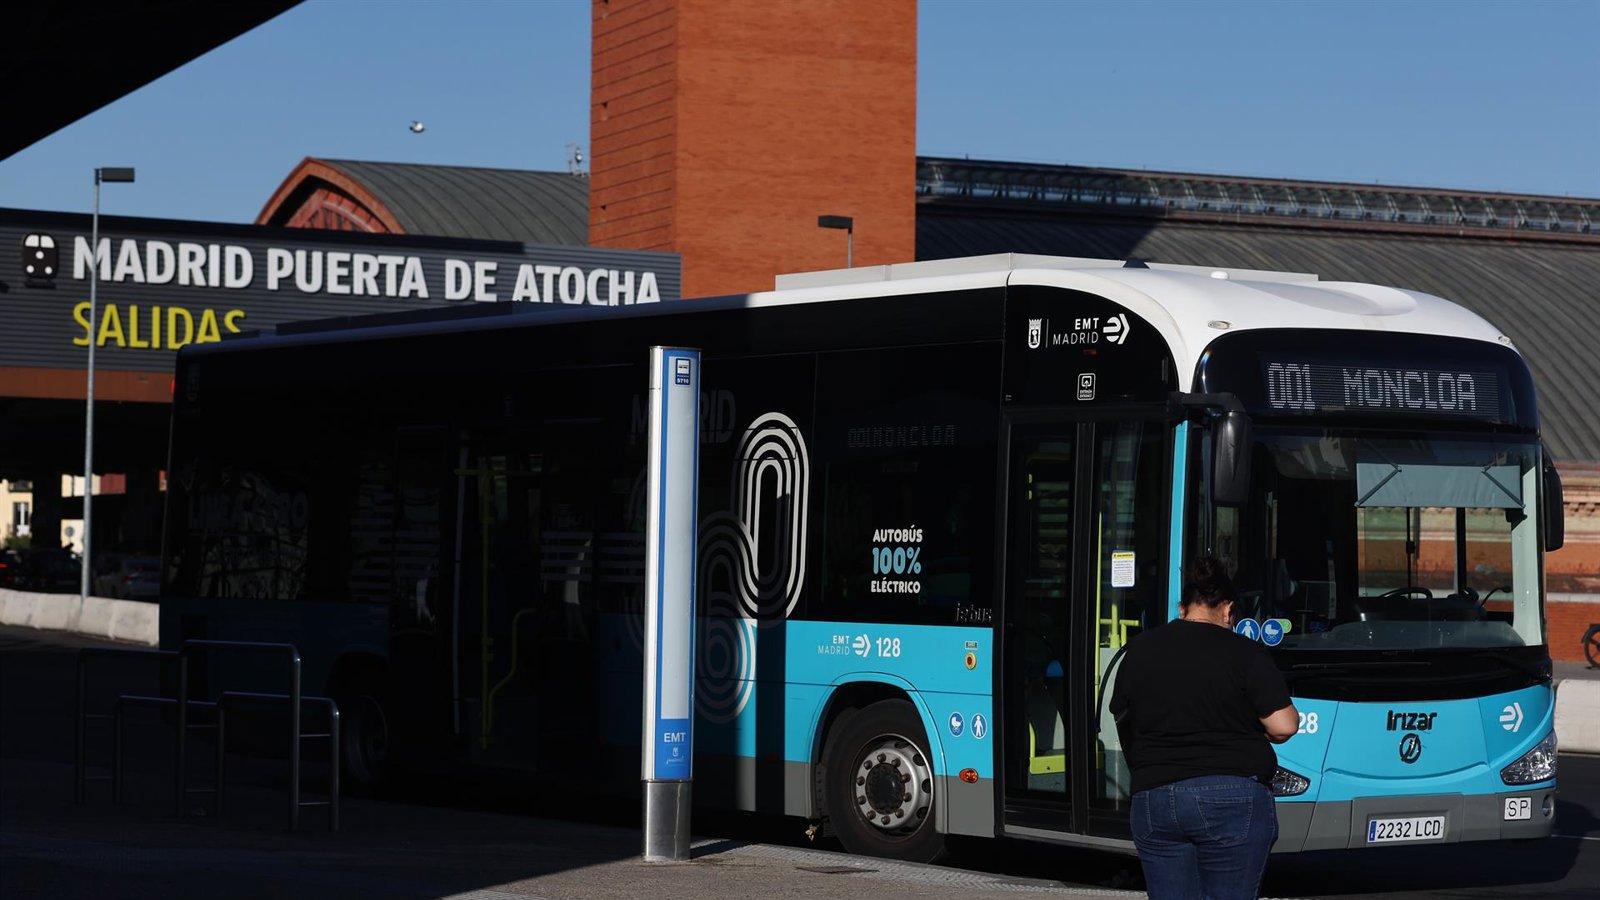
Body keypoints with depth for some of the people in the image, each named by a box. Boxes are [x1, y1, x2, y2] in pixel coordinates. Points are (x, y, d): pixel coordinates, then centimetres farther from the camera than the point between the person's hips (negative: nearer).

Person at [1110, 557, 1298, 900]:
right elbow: (1283, 727, -9)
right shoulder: (1244, 653, -5)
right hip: (1234, 800, -4)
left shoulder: (1139, 651, 8)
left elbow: (1122, 721, 17)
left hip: (1152, 800, 4)